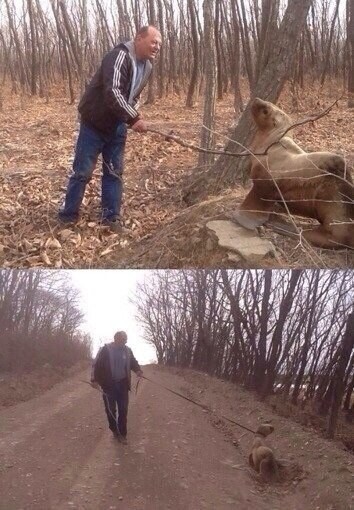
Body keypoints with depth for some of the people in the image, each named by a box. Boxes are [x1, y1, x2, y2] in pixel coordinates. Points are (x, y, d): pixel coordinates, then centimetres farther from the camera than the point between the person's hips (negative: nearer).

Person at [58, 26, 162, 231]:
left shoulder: (147, 66, 5)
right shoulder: (120, 56, -22)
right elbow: (112, 93, -33)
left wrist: (135, 116, 2)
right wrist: (133, 119, -33)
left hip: (117, 126, 7)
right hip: (95, 123, -7)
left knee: (115, 172, 8)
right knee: (83, 171, 0)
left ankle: (111, 216, 17)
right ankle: (68, 216, 13)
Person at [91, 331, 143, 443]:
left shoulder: (127, 350, 4)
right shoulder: (105, 349, -8)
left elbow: (133, 362, 17)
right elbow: (96, 364, -5)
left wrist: (138, 370, -3)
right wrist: (94, 379, -10)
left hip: (122, 384, 3)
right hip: (109, 384, -3)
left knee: (123, 410, 2)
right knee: (110, 409, 8)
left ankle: (122, 433, 10)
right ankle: (114, 430, 26)